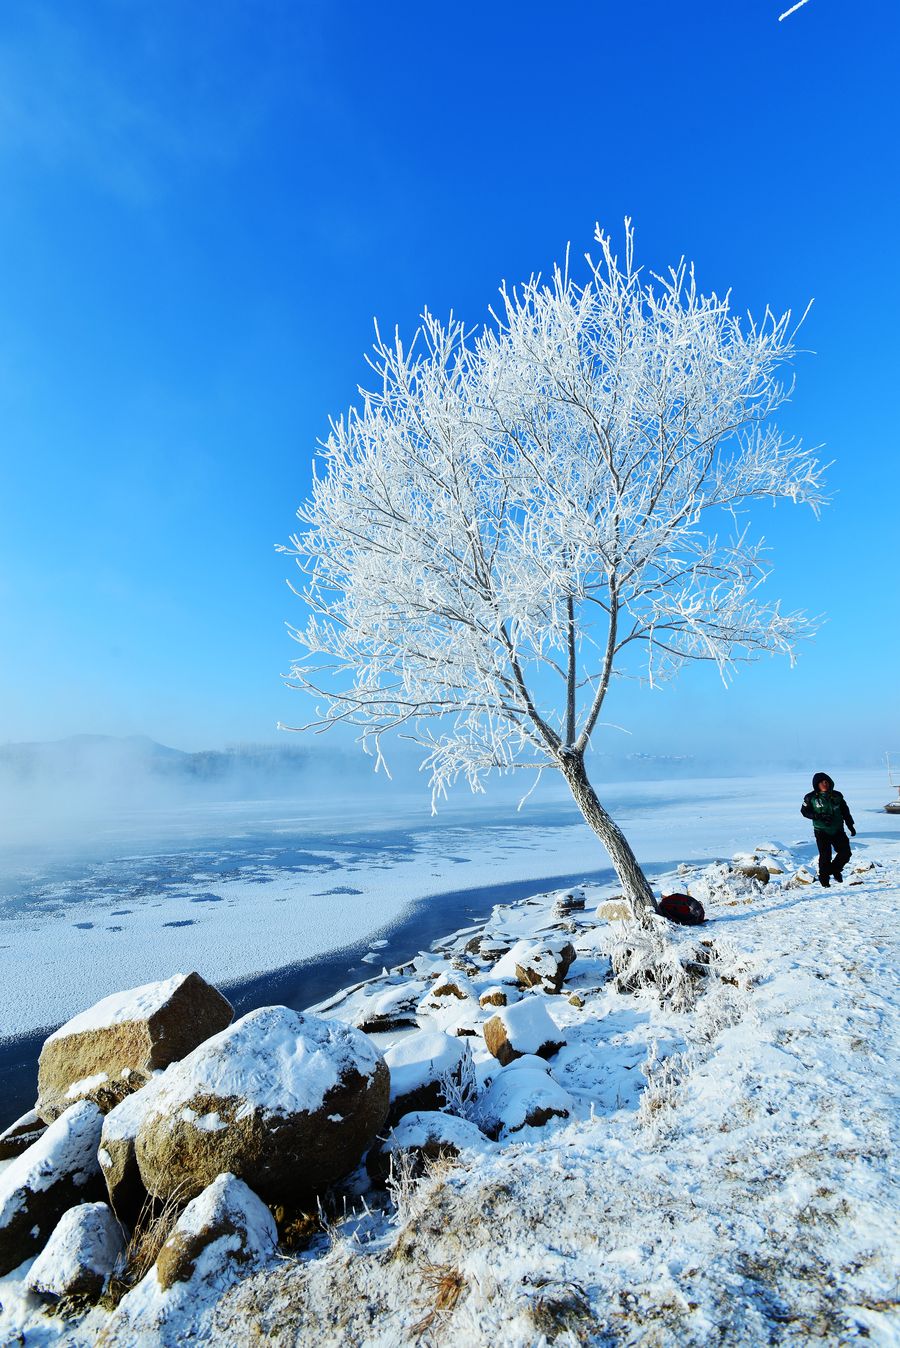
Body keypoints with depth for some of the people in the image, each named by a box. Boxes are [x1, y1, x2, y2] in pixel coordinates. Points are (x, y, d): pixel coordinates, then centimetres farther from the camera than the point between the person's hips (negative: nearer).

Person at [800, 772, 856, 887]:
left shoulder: (837, 796, 3)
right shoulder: (811, 797, -7)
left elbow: (845, 811, 13)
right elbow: (804, 811, -4)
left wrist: (851, 826, 13)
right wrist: (819, 816, -17)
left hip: (838, 830, 4)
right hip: (822, 831, -4)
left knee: (846, 853, 1)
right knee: (825, 856, -5)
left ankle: (835, 869, 28)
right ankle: (824, 878, 14)